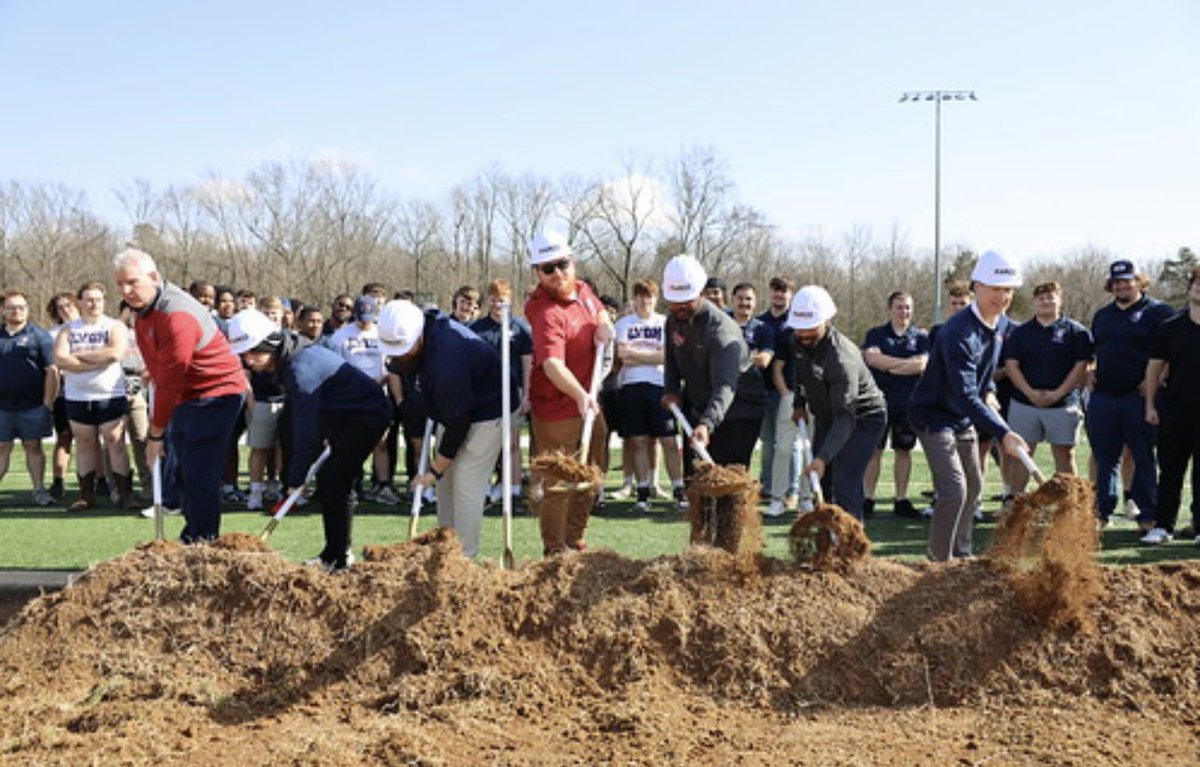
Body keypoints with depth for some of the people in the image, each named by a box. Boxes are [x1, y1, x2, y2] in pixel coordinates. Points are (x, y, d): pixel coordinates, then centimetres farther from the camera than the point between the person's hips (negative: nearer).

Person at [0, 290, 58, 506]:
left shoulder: (39, 336, 1)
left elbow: (51, 372, -3)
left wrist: (47, 404, -9)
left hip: (32, 406, -3)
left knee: (33, 447, 4)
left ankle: (39, 490, 8)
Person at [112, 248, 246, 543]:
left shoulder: (177, 315, -24)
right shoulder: (144, 309, 7)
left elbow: (171, 382, -22)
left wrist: (156, 433, -17)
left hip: (215, 395, -10)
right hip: (186, 396, 10)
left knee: (198, 477, -12)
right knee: (179, 475, 12)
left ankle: (203, 544, -7)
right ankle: (192, 541, 21)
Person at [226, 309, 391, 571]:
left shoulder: (300, 369, -27)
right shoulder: (290, 358, 3)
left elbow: (306, 429, -27)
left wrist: (296, 479, -23)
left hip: (366, 416, -11)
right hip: (347, 416, 11)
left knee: (334, 485, -12)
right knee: (328, 484, 12)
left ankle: (339, 558, -6)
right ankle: (334, 553, 21)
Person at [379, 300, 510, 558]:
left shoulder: (446, 364, -38)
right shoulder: (429, 323, -12)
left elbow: (457, 425, -27)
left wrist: (434, 471, -17)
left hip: (486, 413, -9)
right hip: (455, 410, 9)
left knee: (467, 484, -11)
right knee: (446, 482, 10)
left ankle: (464, 557, -3)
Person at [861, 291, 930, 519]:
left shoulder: (921, 337, 9)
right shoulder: (876, 334, 6)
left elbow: (921, 365, -6)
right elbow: (872, 358, -12)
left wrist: (890, 367, -8)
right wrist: (908, 362, -10)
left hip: (909, 404, 2)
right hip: (878, 401, -1)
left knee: (904, 451, 7)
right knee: (874, 450, 0)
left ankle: (901, 500, 13)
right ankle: (868, 499, 5)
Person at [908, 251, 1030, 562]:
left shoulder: (1001, 323, -2)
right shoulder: (959, 333, -31)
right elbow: (966, 396, -38)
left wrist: (989, 390, 5)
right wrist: (1003, 433, -45)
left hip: (965, 418, 9)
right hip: (934, 415, -9)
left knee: (973, 486, 15)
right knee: (954, 489, -17)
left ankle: (961, 553, 30)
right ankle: (939, 560, -4)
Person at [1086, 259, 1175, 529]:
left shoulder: (1157, 312, -2)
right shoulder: (1102, 315, 17)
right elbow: (1091, 350, 29)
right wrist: (1090, 372, 12)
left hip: (1138, 397, -5)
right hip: (1102, 397, 5)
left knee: (1143, 457, 0)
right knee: (1104, 457, 9)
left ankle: (1148, 514, 5)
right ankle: (1102, 510, 16)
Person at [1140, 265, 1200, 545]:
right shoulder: (1170, 328, 6)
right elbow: (1155, 368, 9)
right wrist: (1150, 405, 3)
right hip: (1174, 411, 2)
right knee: (1169, 470, 6)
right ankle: (1163, 525, 11)